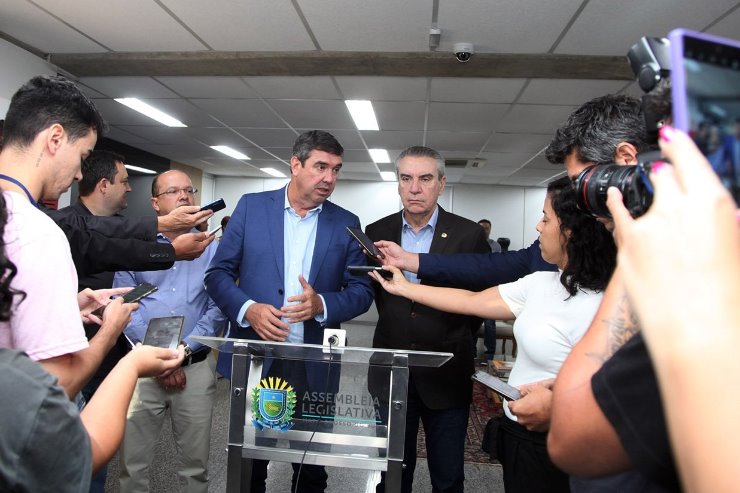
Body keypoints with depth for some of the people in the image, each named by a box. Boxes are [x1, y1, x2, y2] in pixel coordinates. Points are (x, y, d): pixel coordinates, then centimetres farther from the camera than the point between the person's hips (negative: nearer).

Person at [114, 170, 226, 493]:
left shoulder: (212, 250, 7)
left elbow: (218, 309, -1)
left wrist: (182, 350, -11)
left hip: (196, 366, 0)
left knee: (195, 463, 9)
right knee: (132, 462, 9)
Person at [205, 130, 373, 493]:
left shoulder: (346, 224, 1)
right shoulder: (251, 207, 0)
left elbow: (362, 291, 1)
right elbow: (218, 273, 0)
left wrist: (322, 304, -19)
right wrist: (247, 308, -18)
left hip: (314, 366, 1)